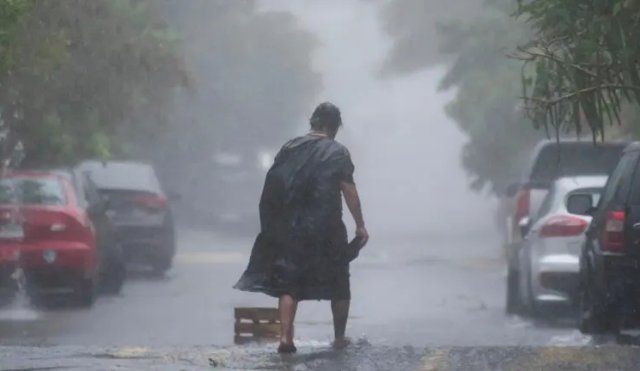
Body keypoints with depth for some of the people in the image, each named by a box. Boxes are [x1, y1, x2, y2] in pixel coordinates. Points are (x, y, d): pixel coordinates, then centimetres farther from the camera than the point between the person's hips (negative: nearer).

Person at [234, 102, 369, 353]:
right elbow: (349, 191, -7)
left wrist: (273, 224, 14)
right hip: (325, 228, -2)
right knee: (339, 284, 14)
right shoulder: (338, 153, -4)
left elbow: (275, 186, 6)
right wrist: (360, 225, 1)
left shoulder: (290, 148, 6)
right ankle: (340, 338, 20)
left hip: (290, 227, 2)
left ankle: (285, 337, -11)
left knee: (288, 284, 3)